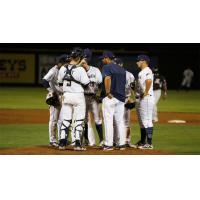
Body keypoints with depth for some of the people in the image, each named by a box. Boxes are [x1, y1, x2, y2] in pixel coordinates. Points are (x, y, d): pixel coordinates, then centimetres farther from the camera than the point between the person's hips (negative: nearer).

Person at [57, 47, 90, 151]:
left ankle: (62, 143, 10)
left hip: (66, 96, 5)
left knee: (65, 119, 11)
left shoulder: (63, 69, -1)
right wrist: (86, 70, 1)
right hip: (78, 96, -5)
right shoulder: (80, 69, -16)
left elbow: (60, 83, 9)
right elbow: (86, 83, -10)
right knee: (79, 120, 1)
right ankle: (78, 144, -2)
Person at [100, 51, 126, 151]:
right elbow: (124, 82, 16)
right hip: (121, 97, 7)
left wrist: (108, 93, -20)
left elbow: (107, 79, -22)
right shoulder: (122, 69, 16)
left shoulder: (107, 67, -6)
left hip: (109, 97, -7)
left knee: (108, 121, -4)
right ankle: (122, 144, 11)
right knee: (120, 121, 11)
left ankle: (109, 144, -5)